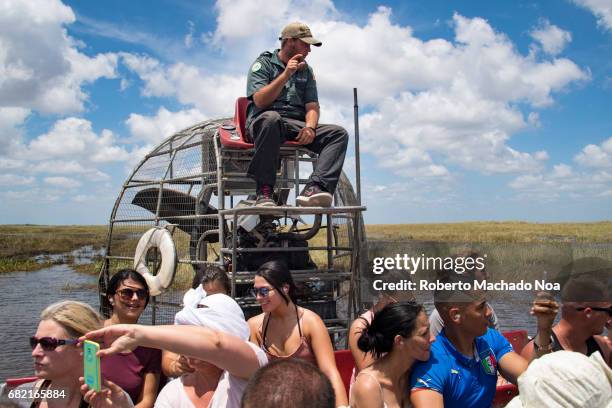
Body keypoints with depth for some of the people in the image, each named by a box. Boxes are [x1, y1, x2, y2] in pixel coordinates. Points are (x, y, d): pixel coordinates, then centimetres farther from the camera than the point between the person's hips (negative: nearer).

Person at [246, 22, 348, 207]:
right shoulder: (263, 63, 6)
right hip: (264, 122, -5)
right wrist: (286, 74, -13)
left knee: (338, 133, -17)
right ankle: (264, 192, -36)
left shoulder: (306, 70, 22)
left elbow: (312, 106, 12)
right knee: (271, 118, -41)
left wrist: (310, 126, -10)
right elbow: (260, 101, -9)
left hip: (297, 126, 5)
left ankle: (315, 188, -38)